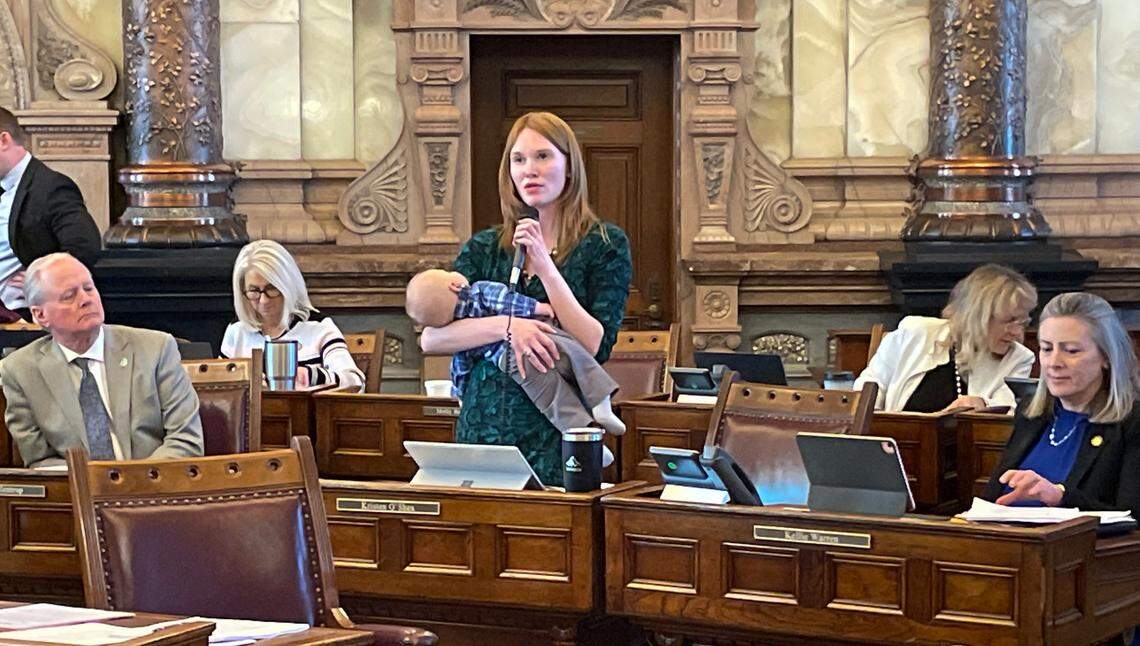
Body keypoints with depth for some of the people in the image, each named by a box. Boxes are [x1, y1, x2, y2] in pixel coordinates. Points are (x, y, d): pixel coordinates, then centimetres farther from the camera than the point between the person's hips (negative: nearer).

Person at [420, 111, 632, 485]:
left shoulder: (605, 244, 2)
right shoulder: (483, 248, 11)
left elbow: (597, 347, -9)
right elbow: (430, 338, -2)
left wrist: (545, 265, -13)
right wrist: (507, 326, -17)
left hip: (557, 438, -3)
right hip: (483, 424, 3)